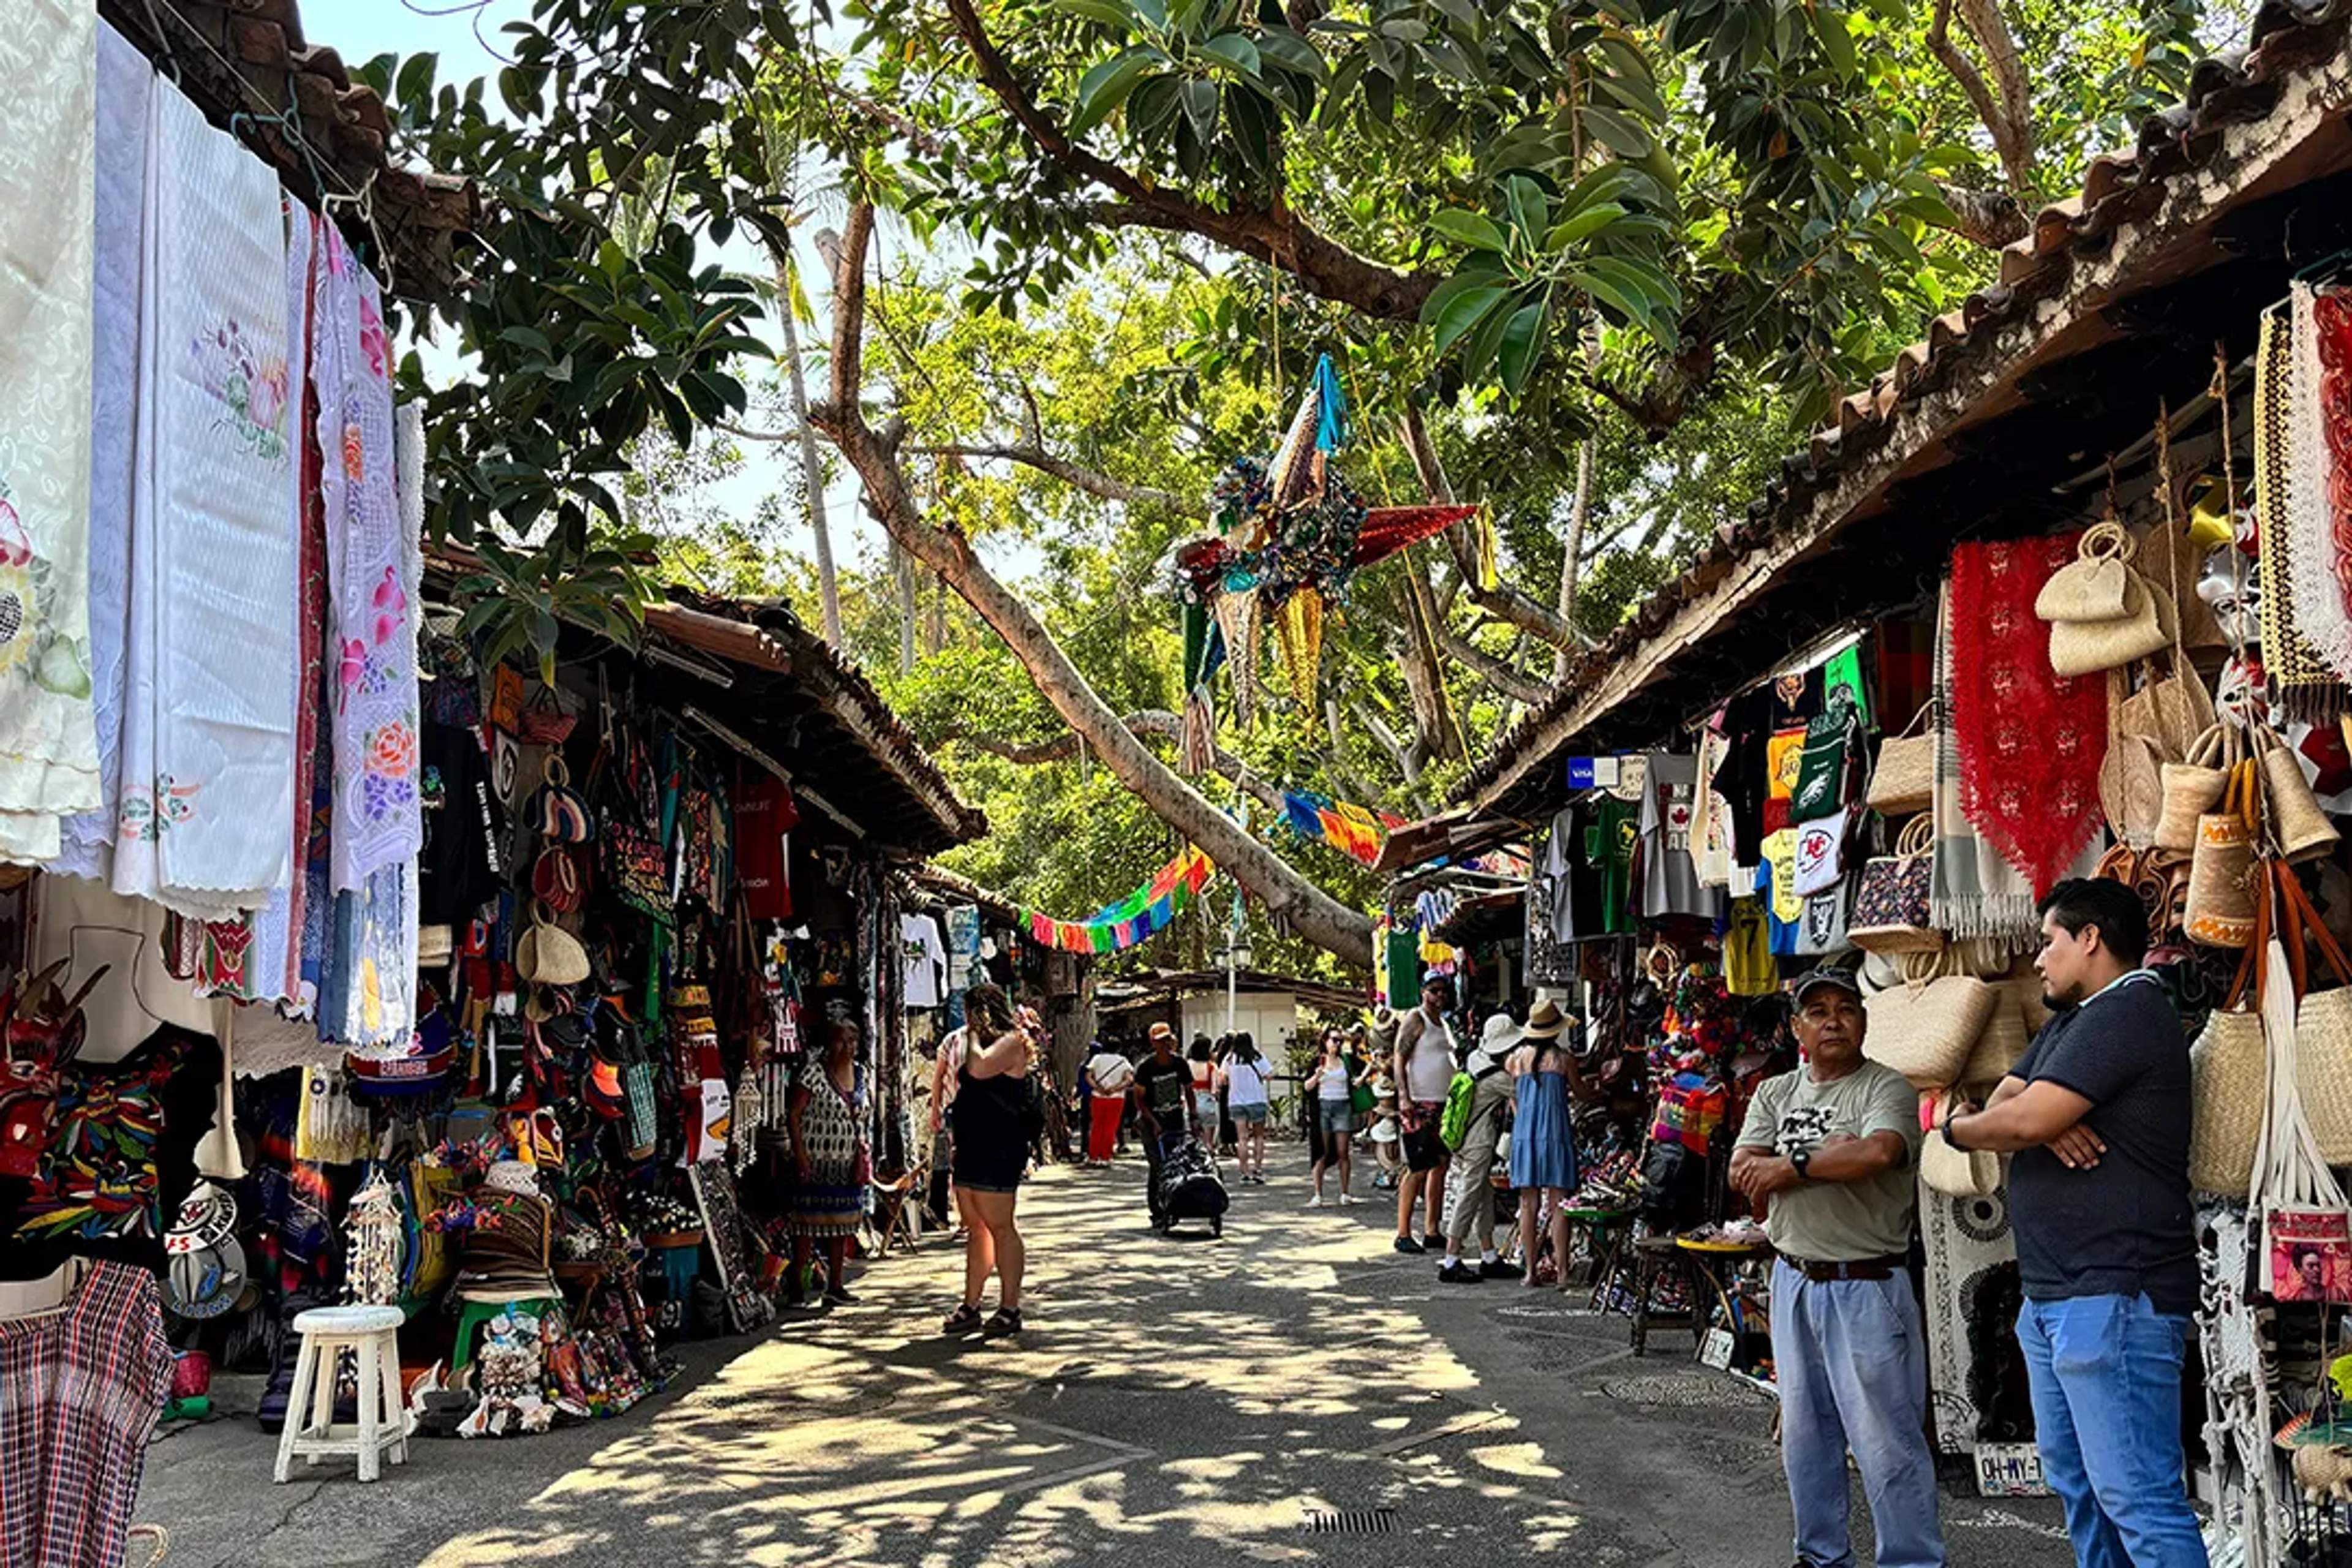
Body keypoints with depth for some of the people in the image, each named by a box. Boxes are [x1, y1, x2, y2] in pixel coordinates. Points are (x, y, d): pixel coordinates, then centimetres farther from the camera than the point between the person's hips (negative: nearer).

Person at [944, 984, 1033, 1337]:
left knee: (999, 1228, -6)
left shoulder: (1011, 1042, -9)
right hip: (971, 1149, 10)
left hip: (998, 1152, -10)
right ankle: (971, 1307, 17)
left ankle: (1010, 1309, -1)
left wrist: (974, 1035, -11)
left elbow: (980, 1069, -27)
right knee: (976, 1229, 12)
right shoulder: (985, 1044, 20)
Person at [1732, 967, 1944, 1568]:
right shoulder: (1774, 1094, 10)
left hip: (1866, 1286, -6)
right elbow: (1743, 1172, -2)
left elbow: (1879, 1152, -27)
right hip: (1794, 1280, 6)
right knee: (1804, 1432, 16)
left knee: (1885, 1437, -4)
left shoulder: (1887, 1088, -6)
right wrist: (1826, 1159, -15)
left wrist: (1792, 1166, -15)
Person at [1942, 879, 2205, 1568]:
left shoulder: (2127, 1013, -14)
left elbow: (2022, 1123, -21)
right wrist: (2046, 1120, -11)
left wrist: (1955, 1124, -1)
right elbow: (2001, 1108, 12)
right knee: (2076, 1484, 16)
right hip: (2055, 1297, 11)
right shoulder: (2070, 1022, 20)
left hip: (2114, 1298, -11)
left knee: (2136, 1498, -10)